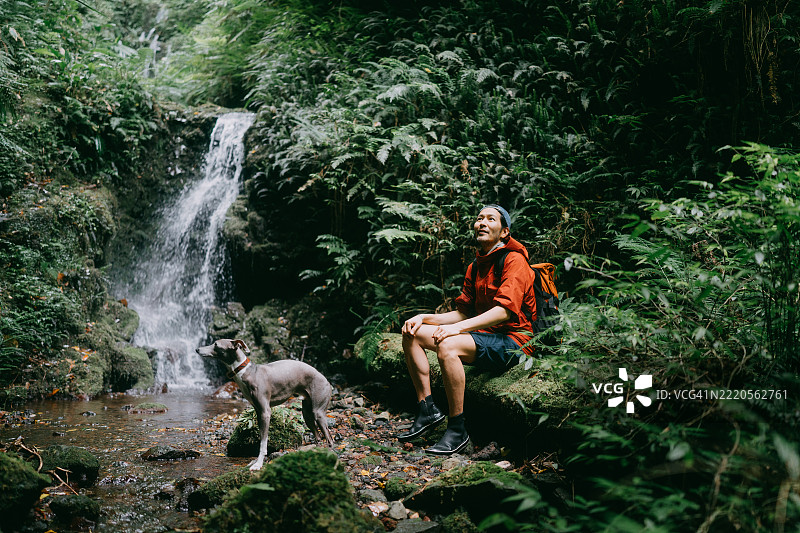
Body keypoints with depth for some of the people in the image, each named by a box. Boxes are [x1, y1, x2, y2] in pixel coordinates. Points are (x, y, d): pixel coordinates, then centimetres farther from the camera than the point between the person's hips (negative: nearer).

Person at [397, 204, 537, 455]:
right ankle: (427, 409, 0)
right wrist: (424, 318, 2)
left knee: (448, 346, -34)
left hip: (513, 341, -9)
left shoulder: (514, 260, -10)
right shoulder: (476, 266, 16)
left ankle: (457, 430, -24)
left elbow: (505, 311, -23)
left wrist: (458, 328, -30)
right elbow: (463, 313, 16)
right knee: (412, 334, 0)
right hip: (483, 335, 9)